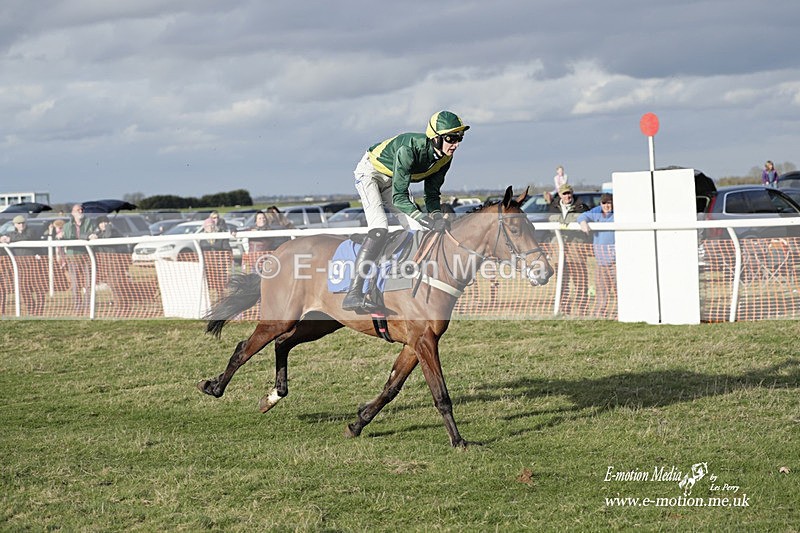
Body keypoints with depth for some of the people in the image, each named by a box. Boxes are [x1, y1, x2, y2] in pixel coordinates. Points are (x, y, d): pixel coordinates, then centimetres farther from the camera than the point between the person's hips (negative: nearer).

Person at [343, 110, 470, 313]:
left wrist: (436, 215, -24)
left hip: (394, 181, 8)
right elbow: (398, 196, -38)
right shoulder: (409, 149, -38)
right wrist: (420, 216, -51)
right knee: (380, 228, -26)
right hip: (370, 172, -8)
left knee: (420, 232, -4)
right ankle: (353, 294, -32)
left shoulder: (444, 157, -15)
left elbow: (432, 193, -5)